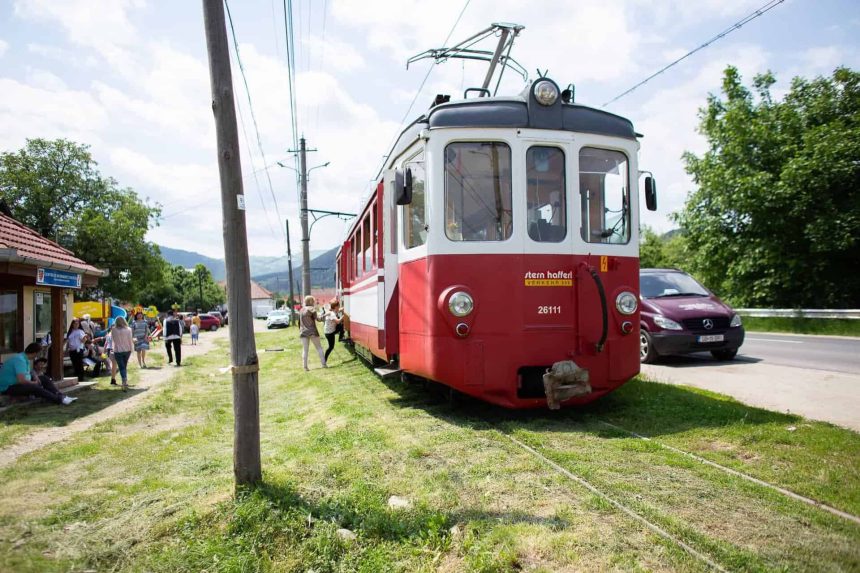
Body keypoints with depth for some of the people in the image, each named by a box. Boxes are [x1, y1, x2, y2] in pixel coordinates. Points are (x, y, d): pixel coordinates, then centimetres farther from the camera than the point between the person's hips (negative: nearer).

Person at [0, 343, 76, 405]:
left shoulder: (25, 358, 6)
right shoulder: (20, 360, -25)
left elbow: (30, 371, 24)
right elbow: (21, 380, -33)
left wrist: (35, 377, 2)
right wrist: (35, 383, -15)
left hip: (17, 383, 11)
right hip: (8, 388, -11)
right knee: (34, 387, -31)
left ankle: (60, 395, -9)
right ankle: (59, 400, -26)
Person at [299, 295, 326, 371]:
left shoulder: (301, 310, 13)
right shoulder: (311, 309, -7)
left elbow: (299, 322, 17)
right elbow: (317, 319, -15)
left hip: (303, 333, 5)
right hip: (312, 332, -5)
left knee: (305, 350, 6)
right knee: (319, 347, 6)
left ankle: (305, 366, 2)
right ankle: (323, 364, 4)